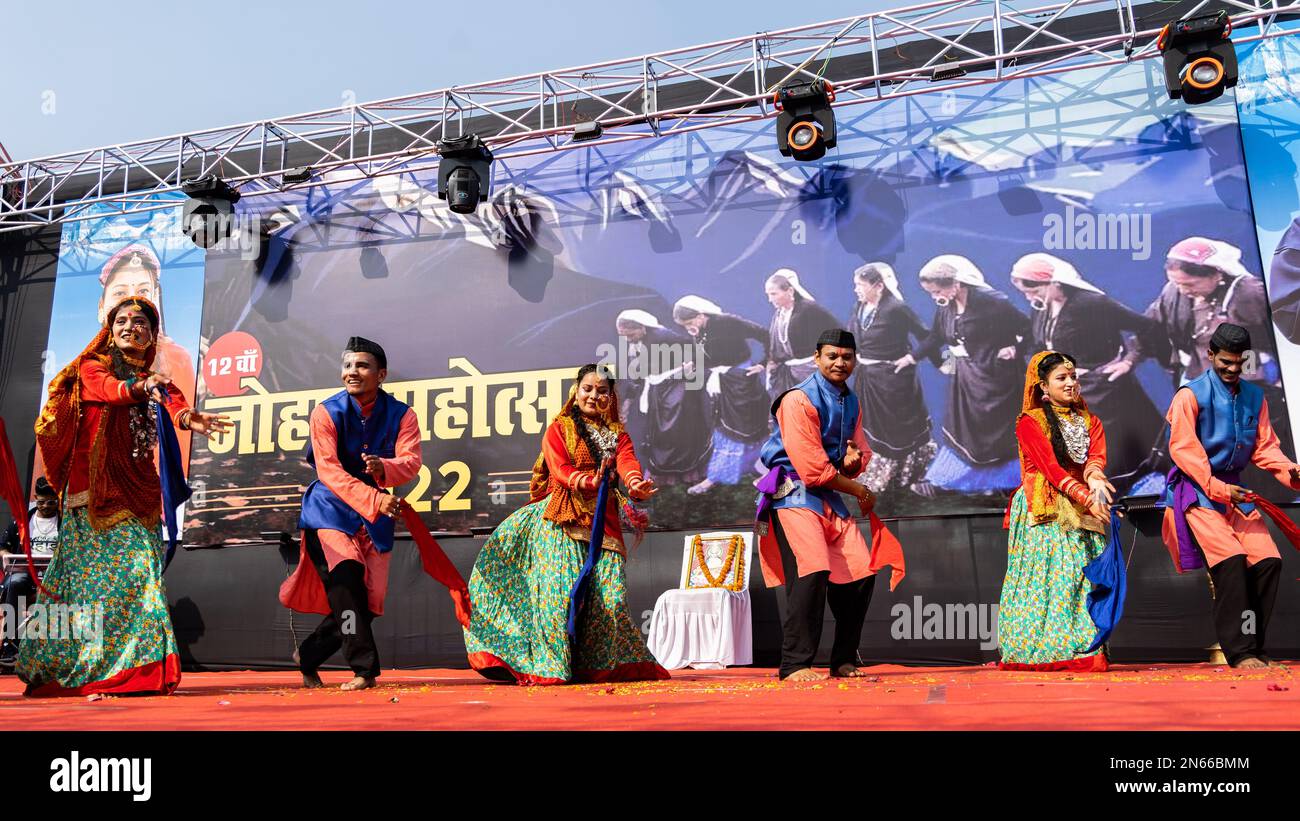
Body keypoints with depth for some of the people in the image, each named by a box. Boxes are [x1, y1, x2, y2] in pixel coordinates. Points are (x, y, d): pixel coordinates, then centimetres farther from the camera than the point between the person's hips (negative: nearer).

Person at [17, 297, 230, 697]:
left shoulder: (156, 380, 16)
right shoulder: (92, 368, 7)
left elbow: (175, 405, -6)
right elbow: (110, 389, -17)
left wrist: (191, 418, -31)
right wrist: (140, 386, -40)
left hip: (138, 490, 3)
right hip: (94, 489, -3)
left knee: (139, 565, -6)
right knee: (96, 569, -6)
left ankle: (140, 670, -5)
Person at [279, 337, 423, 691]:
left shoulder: (402, 415, -4)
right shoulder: (326, 412, -10)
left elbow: (411, 461, -17)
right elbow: (329, 470, -19)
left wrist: (384, 468, -40)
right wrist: (374, 499, -33)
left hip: (376, 513, 3)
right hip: (330, 508, -3)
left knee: (369, 602, 4)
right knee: (345, 579, -26)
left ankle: (308, 656, 26)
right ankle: (364, 668, -18)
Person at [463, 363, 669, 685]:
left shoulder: (617, 434, 17)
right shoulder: (558, 429, 8)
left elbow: (627, 461, -6)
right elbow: (560, 470, -8)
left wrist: (635, 482, -30)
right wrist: (589, 481, -28)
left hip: (603, 522, 3)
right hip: (563, 520, -3)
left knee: (609, 594, -4)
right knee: (560, 588, -14)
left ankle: (609, 665, 12)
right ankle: (551, 666, -5)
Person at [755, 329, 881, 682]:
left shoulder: (851, 401, 14)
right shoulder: (799, 401, -14)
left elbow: (861, 451, 17)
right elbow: (813, 470, -17)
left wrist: (854, 459, -9)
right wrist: (858, 490, -6)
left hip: (832, 496, 8)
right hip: (795, 492, -8)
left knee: (862, 573, 0)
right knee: (812, 571, -23)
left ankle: (844, 661, 13)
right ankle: (795, 664, -14)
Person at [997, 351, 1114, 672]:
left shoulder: (1091, 422, 17)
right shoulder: (1030, 422, -1)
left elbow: (1096, 456, -1)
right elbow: (1052, 467, -11)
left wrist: (1095, 477, -25)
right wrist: (1086, 498, -20)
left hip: (1084, 509, 5)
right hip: (1044, 512, -5)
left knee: (1086, 574, -2)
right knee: (1050, 573, -11)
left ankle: (1086, 650, -1)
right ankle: (1043, 650, -10)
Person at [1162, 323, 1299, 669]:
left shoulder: (1254, 396, 14)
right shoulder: (1191, 394, -5)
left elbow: (1265, 446, 11)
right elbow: (1183, 450, -12)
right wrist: (1216, 487, -22)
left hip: (1234, 489, 6)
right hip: (1197, 491, -6)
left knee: (1268, 560, -6)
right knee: (1231, 559, -20)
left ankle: (1253, 648, 6)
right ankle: (1240, 652, -15)